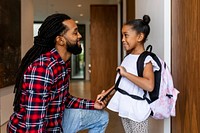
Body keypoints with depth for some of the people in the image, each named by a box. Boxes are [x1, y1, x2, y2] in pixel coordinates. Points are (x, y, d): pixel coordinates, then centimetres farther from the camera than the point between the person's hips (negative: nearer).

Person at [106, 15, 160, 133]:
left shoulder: (146, 59, -17)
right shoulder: (128, 57, 7)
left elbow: (149, 86, -34)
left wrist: (126, 73, -29)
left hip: (137, 111, -7)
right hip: (124, 108, 8)